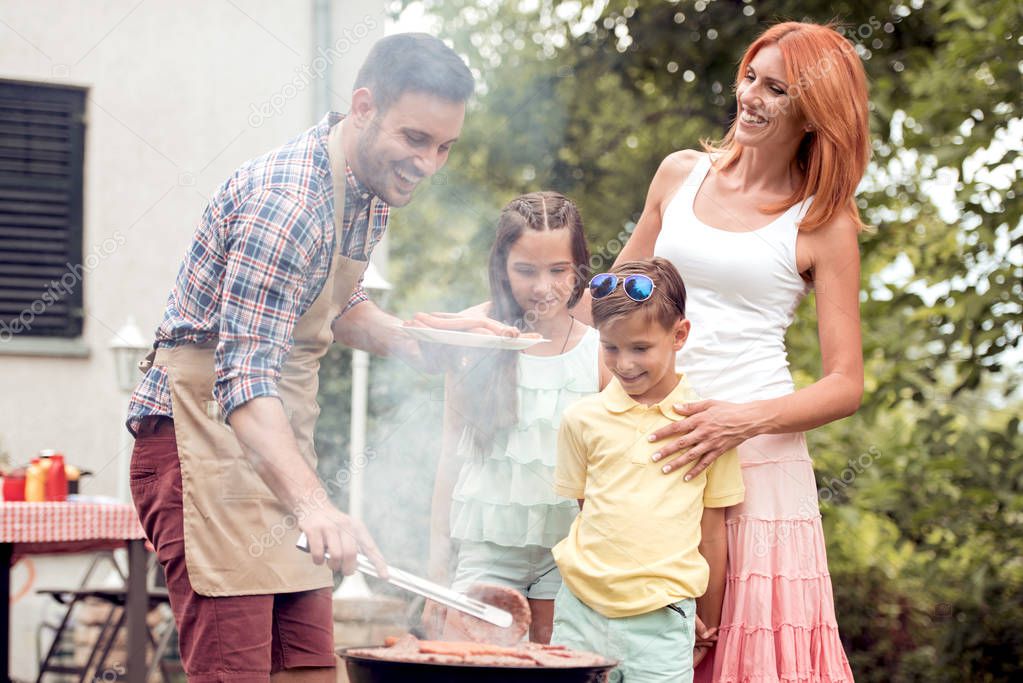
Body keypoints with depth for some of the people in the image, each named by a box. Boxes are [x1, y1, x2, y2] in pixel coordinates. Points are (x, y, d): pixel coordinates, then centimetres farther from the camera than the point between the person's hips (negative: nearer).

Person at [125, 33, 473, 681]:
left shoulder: (373, 188, 7)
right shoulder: (288, 200, -23)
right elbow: (244, 381, -32)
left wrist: (400, 338, 2)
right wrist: (313, 503, -46)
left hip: (279, 447, 9)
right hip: (206, 431, -9)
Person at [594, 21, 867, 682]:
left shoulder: (823, 224, 0)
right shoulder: (680, 175, 12)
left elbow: (846, 385, -4)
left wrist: (749, 419, -19)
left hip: (757, 456, -3)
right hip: (652, 444, 4)